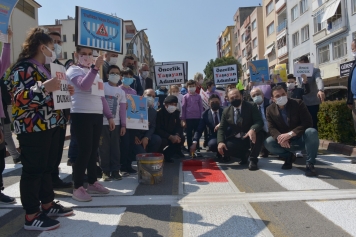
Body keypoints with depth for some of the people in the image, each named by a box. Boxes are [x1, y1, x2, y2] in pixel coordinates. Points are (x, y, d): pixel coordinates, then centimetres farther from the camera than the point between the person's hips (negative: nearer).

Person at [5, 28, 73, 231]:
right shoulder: (23, 68, -10)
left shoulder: (43, 68, 19)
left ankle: (48, 204, 28)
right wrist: (44, 88, -33)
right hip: (33, 129, -10)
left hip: (50, 126, 10)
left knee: (47, 167, 15)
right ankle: (32, 216, 6)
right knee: (33, 170, -4)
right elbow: (20, 99, -21)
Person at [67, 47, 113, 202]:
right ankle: (77, 188, 1)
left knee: (93, 150, 10)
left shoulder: (96, 74, 21)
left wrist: (109, 116, 16)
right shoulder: (73, 70, 1)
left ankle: (92, 183, 21)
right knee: (84, 150, -9)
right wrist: (95, 67, -27)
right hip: (81, 115, -6)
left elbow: (101, 96, 20)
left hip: (97, 115, 7)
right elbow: (83, 85, -21)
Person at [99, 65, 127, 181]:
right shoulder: (101, 86, 1)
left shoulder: (121, 91, 11)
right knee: (104, 148, 2)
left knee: (115, 147, 6)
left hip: (116, 123, 3)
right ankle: (105, 171, 11)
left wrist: (123, 125, 6)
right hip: (103, 122, -3)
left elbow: (123, 109, 10)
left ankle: (115, 170, 14)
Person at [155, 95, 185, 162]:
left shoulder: (176, 112, 2)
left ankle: (167, 153, -5)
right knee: (163, 141, -36)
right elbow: (157, 129, -24)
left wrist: (177, 135, -22)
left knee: (181, 138, -14)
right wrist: (170, 136, -32)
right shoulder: (159, 112, -17)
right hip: (159, 135, -7)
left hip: (171, 135, 7)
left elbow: (178, 126, 2)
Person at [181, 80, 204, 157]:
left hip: (197, 118, 0)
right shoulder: (185, 97, 2)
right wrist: (183, 120, -2)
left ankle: (197, 149, 13)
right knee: (189, 135, 6)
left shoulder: (198, 96, 4)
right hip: (188, 118, 0)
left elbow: (201, 107, 6)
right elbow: (183, 108, 2)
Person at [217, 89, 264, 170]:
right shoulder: (226, 111, 2)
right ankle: (244, 154, 9)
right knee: (224, 149, -24)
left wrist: (253, 129, -43)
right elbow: (221, 128, -1)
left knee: (257, 134, -35)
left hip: (249, 137, -2)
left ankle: (253, 159, -11)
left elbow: (259, 121, -19)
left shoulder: (251, 107, -7)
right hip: (235, 140, 3)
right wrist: (220, 142, -20)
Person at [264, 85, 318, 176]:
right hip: (285, 142, 3)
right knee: (268, 142, -25)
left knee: (312, 132, -35)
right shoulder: (270, 109, -4)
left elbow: (308, 123, -20)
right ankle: (288, 156, 4)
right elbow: (271, 128, -9)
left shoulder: (298, 103, -11)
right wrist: (280, 137, -33)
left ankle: (310, 164, -19)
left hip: (301, 139, -2)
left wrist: (290, 134, -34)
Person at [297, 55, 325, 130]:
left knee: (313, 123, -3)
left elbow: (319, 80, -22)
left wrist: (321, 90, -41)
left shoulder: (315, 71, -3)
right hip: (303, 103, 4)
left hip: (313, 102, -4)